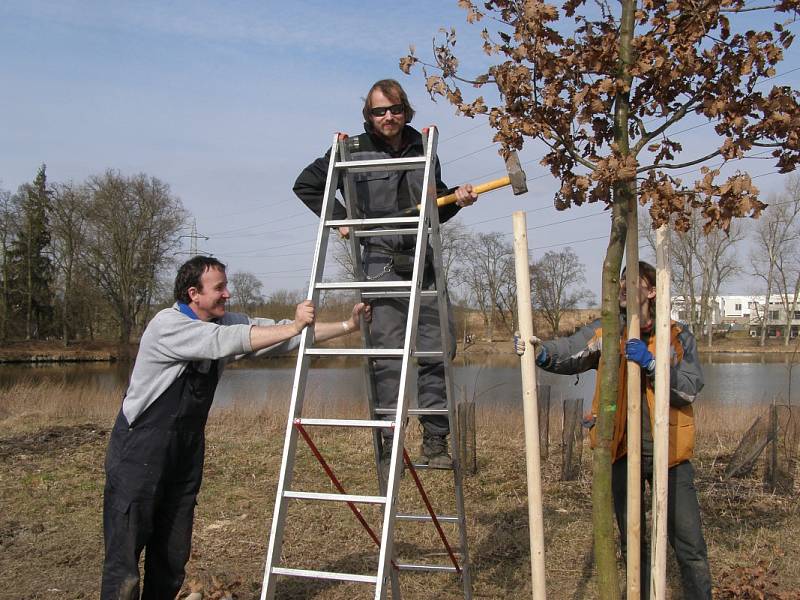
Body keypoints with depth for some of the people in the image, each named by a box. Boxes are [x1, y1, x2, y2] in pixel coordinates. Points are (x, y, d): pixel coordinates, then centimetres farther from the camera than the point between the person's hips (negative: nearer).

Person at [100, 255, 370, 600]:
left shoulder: (224, 322, 4)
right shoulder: (167, 325, -17)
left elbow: (276, 332, 3)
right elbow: (226, 341, -29)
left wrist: (348, 326, -4)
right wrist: (294, 327, -29)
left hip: (185, 453, 7)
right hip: (139, 452, -7)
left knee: (173, 554, 10)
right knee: (125, 549, -6)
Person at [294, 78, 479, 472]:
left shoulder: (422, 150, 14)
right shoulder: (354, 151, 2)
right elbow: (305, 185, 7)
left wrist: (456, 199, 2)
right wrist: (341, 218, -1)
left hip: (424, 263, 4)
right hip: (381, 262, -4)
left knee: (437, 349, 1)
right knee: (388, 355, -8)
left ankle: (435, 441, 10)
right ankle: (388, 443, 0)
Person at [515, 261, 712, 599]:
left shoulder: (677, 336, -2)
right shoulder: (605, 333, 1)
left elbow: (690, 389, -12)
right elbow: (570, 353, -14)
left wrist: (650, 362, -25)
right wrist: (543, 353, -35)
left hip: (668, 452, -1)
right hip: (623, 451, 2)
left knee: (689, 546, 3)